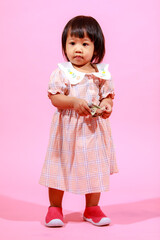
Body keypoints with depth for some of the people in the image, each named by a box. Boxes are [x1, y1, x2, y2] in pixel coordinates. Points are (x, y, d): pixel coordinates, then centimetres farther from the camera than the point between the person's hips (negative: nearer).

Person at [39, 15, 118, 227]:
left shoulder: (102, 73, 1)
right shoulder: (62, 72, -7)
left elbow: (108, 96, 5)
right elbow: (54, 98, -10)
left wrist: (106, 106, -16)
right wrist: (74, 102, -25)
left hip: (94, 129, 3)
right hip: (67, 129, -2)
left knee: (95, 168, 10)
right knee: (61, 167, 6)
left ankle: (92, 209, 27)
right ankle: (55, 208, 24)